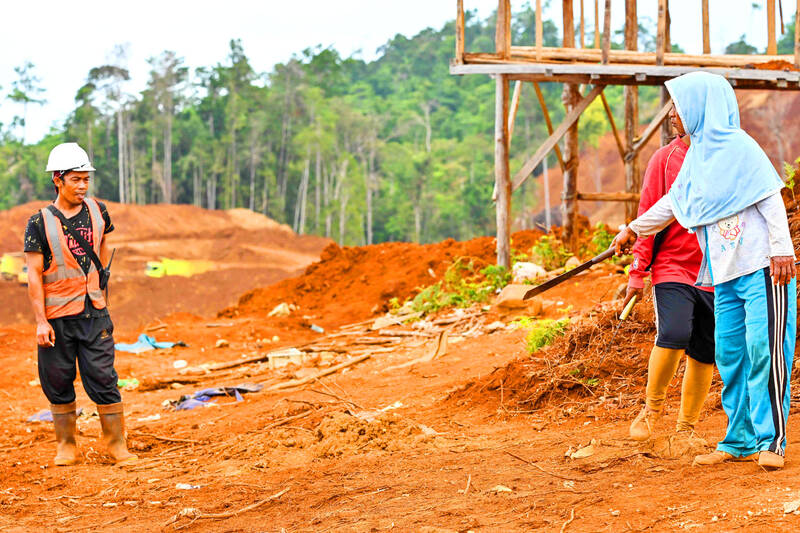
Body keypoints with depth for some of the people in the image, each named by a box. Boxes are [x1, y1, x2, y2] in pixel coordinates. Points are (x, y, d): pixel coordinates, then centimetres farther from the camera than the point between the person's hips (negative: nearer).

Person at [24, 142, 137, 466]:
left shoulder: (97, 211, 4)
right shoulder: (40, 223, -7)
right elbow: (34, 274, -8)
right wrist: (41, 321, -14)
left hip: (94, 313, 2)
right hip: (56, 317, -2)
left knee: (103, 379, -2)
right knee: (59, 383, 6)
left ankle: (116, 444, 7)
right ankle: (66, 447, 19)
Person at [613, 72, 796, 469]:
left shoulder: (737, 146, -9)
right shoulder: (698, 153, 16)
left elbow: (771, 198, -13)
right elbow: (673, 202, 30)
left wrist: (781, 250, -19)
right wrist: (634, 229, 40)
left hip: (763, 268, -8)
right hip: (725, 273, 8)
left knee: (763, 350, -10)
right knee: (729, 355, 7)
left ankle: (771, 441, -5)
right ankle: (740, 441, 14)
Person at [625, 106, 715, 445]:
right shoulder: (665, 159, 2)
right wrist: (637, 272, -4)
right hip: (672, 267, -2)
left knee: (704, 354, 4)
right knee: (674, 334, -21)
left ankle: (686, 429, 20)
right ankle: (653, 405, 3)